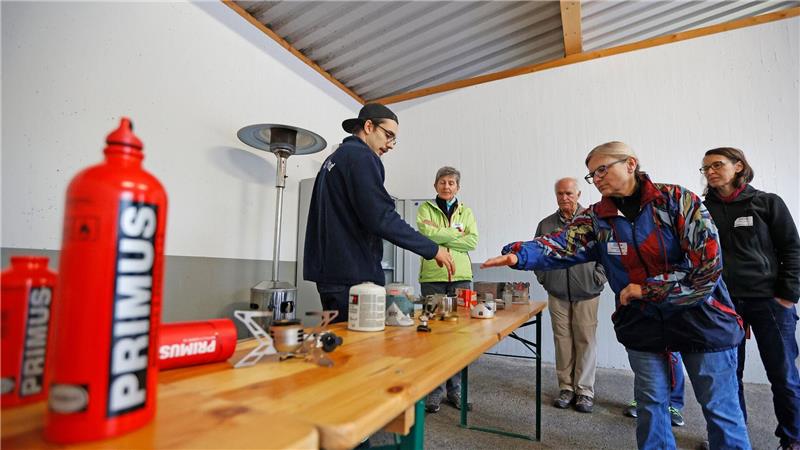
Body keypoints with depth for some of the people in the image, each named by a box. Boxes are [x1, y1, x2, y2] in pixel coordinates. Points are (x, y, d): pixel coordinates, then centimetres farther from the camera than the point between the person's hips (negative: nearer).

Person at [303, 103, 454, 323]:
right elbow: (381, 218, -20)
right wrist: (432, 249, -13)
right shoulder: (360, 156, -10)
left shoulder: (333, 159, 20)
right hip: (353, 276, -10)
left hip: (329, 272, 10)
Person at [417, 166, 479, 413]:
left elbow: (473, 241, -1)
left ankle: (455, 388, 19)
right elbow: (427, 232, -12)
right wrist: (457, 233, -5)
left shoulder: (466, 212, 15)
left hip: (461, 277, 3)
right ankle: (435, 390, 13)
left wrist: (441, 236, -7)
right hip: (432, 277, -2)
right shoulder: (425, 208, 7)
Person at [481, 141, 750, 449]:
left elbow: (708, 263, -16)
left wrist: (646, 289, -16)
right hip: (642, 323, 2)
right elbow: (560, 246, -20)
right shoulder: (597, 218, -4)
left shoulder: (676, 199, -12)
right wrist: (519, 255, -38)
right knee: (651, 403, 13)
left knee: (720, 409, 10)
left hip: (699, 317, -2)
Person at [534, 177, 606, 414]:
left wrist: (598, 279, -4)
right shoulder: (546, 224, 8)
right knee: (562, 341, 7)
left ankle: (585, 391, 15)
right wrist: (544, 278, 7)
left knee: (585, 341, 2)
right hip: (557, 294, 2)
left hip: (586, 293, -2)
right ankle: (566, 388, 19)